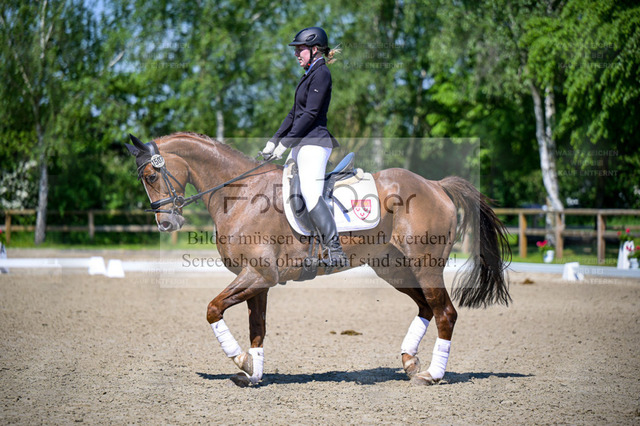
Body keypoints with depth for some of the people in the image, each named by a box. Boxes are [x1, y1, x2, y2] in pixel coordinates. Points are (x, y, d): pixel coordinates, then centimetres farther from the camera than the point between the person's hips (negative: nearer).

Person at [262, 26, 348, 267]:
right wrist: (274, 141, 16)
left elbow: (310, 114, -17)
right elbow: (295, 113, 22)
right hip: (302, 144, 11)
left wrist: (285, 142, -17)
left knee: (311, 195, -20)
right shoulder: (310, 74, 20)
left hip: (313, 143, -11)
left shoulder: (321, 74, -10)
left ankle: (336, 253, -23)